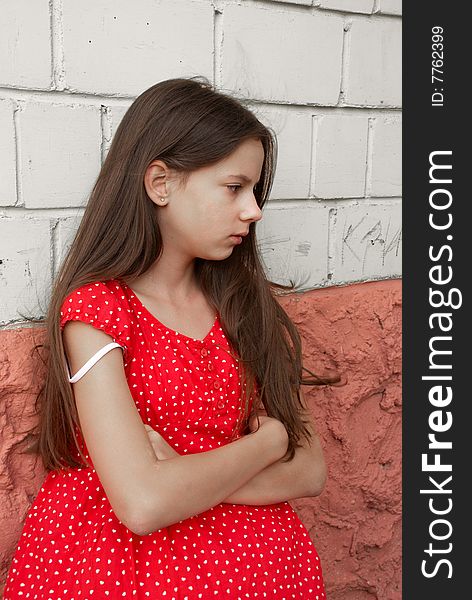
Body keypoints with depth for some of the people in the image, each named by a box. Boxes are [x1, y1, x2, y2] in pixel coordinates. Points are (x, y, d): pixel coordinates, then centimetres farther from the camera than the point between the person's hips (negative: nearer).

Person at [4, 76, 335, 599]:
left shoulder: (246, 302, 7)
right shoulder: (95, 308, -8)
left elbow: (309, 472, 1)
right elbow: (143, 503, -20)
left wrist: (183, 477, -13)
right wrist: (267, 441, -7)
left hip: (239, 554, 4)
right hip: (108, 554, -4)